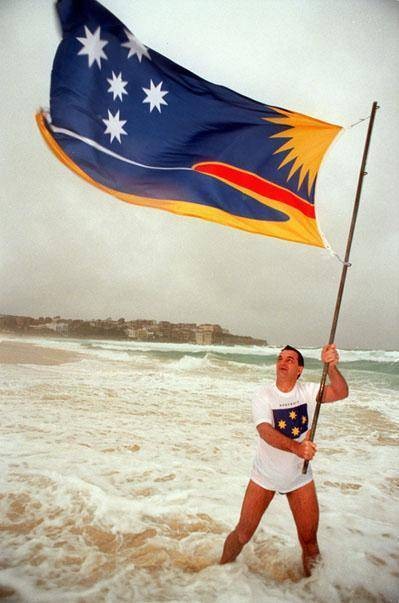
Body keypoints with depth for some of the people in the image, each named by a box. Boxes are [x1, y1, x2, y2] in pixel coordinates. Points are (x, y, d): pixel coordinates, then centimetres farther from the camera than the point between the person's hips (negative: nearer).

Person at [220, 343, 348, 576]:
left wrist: (331, 366, -43)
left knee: (310, 541, 10)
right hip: (265, 476, -1)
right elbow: (265, 432, -31)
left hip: (300, 477, 2)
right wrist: (296, 447, -48)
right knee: (243, 534, 7)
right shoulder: (263, 396, -15)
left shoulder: (308, 391, -9)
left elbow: (341, 393, -25)